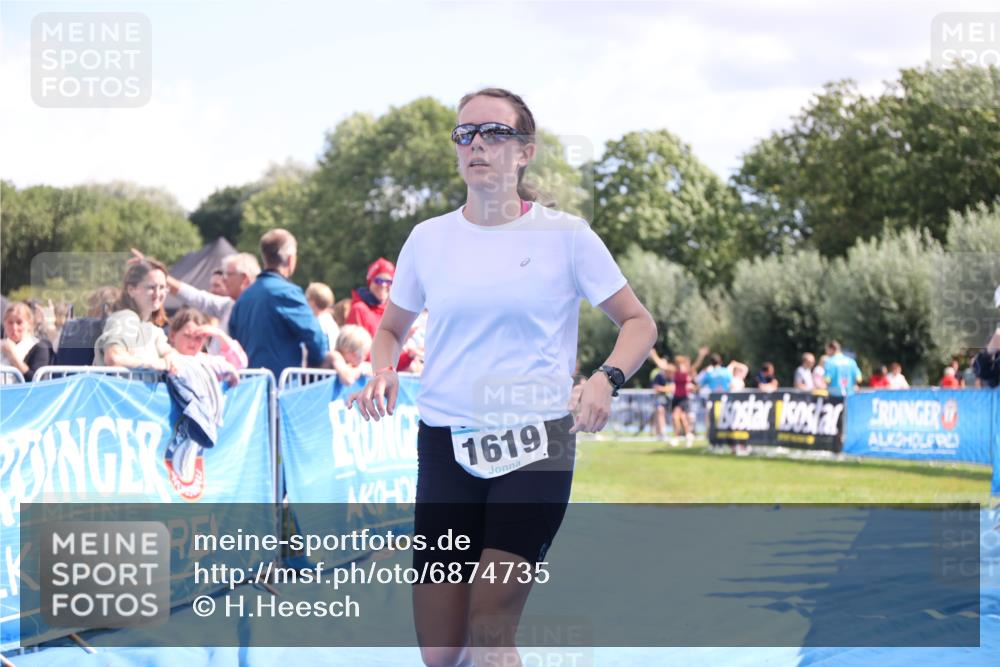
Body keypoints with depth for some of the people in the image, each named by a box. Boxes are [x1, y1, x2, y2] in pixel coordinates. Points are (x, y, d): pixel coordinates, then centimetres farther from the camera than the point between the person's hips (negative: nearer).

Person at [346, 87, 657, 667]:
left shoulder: (565, 235, -1)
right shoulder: (429, 238, 7)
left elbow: (639, 323, 5)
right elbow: (392, 328, 21)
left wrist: (606, 380, -15)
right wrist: (383, 374, -1)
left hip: (536, 443, -3)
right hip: (445, 444, 3)